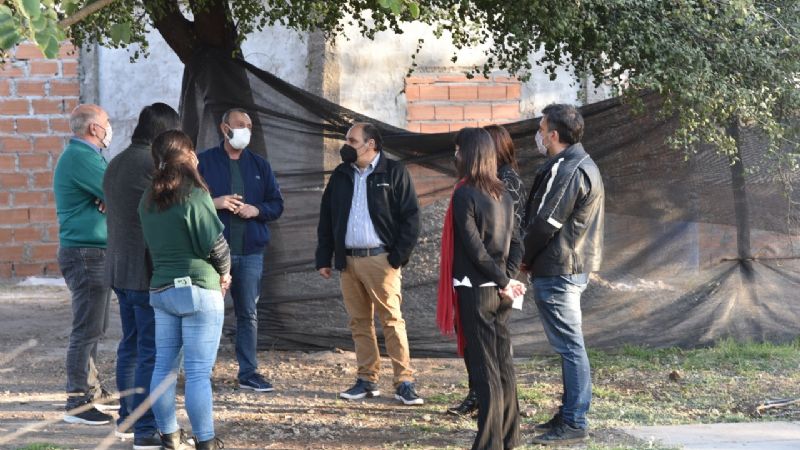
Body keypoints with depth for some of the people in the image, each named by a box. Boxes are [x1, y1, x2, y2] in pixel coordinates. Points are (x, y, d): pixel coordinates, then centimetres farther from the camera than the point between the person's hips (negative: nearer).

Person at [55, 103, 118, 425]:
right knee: (87, 330, -9)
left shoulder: (88, 156, 17)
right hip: (85, 252, -11)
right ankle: (77, 403, -8)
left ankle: (92, 390, 26)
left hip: (95, 253, 11)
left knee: (94, 328, 17)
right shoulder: (79, 157, -17)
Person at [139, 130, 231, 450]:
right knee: (198, 373, -3)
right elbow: (216, 244, -12)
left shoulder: (148, 200, 6)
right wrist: (224, 271, 6)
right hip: (199, 290, -7)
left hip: (161, 289, 7)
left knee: (164, 366, 11)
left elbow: (153, 243, 9)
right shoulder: (194, 195, -14)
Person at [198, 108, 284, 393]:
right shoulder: (204, 162, 2)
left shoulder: (260, 166, 13)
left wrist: (257, 210, -6)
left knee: (248, 313, 7)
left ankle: (248, 372, 13)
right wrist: (214, 202, -15)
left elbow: (277, 204, 13)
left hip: (250, 252, 4)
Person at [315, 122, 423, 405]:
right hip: (348, 260, 5)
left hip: (380, 259, -5)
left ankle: (404, 382, -7)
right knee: (359, 322, 7)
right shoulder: (341, 176, 14)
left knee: (392, 320, -7)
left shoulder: (394, 173, -1)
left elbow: (410, 217, -5)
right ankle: (367, 379, 14)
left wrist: (399, 257, -11)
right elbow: (326, 219, 17)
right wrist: (323, 259, 12)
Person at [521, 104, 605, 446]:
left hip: (558, 272, -11)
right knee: (570, 345, 15)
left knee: (569, 346, -7)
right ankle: (569, 414, 22)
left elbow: (545, 223, -19)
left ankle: (574, 423, -5)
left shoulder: (566, 171, -18)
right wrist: (533, 258, 11)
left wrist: (526, 258, -4)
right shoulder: (583, 165, 16)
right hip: (573, 267, 11)